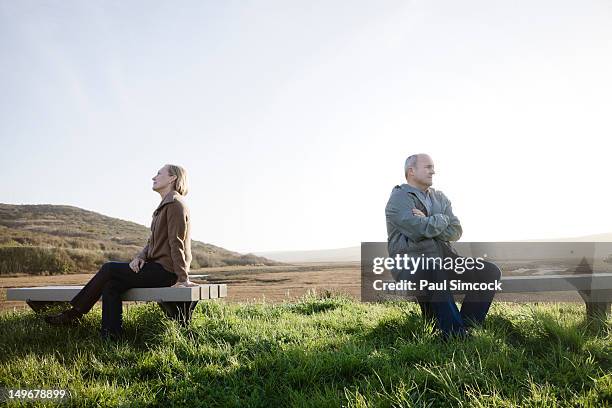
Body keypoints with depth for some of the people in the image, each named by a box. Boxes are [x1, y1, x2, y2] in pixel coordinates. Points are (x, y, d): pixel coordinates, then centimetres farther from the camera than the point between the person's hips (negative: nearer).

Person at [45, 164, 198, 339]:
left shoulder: (175, 204, -10)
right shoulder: (164, 206, 22)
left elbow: (177, 243, -16)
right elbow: (151, 242, 19)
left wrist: (183, 279, -18)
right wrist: (140, 257, -1)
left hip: (165, 271, -9)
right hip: (157, 266, 9)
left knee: (109, 269, -8)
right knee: (110, 284, -5)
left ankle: (74, 314, 3)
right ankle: (110, 336, -7)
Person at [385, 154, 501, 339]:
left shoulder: (440, 198, 17)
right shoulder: (398, 199, -4)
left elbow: (456, 232, 2)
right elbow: (422, 229, -21)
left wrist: (428, 225, -12)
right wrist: (442, 219, -2)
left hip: (443, 259, 7)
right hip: (411, 265, -7)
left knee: (491, 271, -7)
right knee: (435, 273, -40)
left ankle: (466, 327, -6)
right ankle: (455, 336, -29)